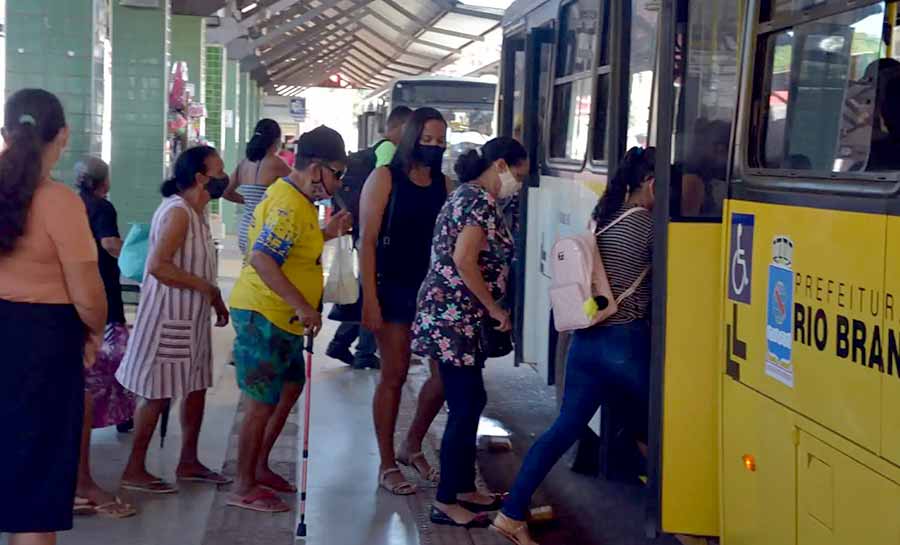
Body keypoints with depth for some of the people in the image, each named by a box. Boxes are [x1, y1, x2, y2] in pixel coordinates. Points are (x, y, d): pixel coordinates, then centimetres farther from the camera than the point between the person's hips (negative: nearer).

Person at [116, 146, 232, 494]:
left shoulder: (196, 212, 11)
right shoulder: (178, 212, -20)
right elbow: (158, 265, -28)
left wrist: (214, 299, 11)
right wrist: (207, 287, -22)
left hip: (191, 316, 10)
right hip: (168, 317, -10)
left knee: (196, 387, 14)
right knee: (158, 395, -2)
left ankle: (188, 462, 26)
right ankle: (134, 471, 9)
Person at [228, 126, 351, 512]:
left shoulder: (297, 198, 11)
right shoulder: (289, 205, -22)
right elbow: (262, 260, -31)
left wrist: (326, 234, 9)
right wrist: (303, 306, -31)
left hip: (282, 319, 11)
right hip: (263, 316, -11)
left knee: (290, 389, 20)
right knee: (263, 403, -2)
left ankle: (259, 467, 32)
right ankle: (245, 488, 9)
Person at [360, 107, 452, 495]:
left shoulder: (444, 184, 7)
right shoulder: (385, 178, -5)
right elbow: (368, 241, -8)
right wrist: (369, 299, -13)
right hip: (393, 287, -5)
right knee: (394, 375, 2)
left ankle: (412, 447, 26)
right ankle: (387, 466, 14)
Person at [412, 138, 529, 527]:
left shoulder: (468, 195, 16)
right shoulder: (480, 201, -14)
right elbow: (464, 261, -24)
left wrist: (489, 309, 18)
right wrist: (494, 308, -14)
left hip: (454, 315, 10)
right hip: (454, 317, -10)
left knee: (471, 402, 16)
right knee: (465, 407, -5)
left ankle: (464, 489, 25)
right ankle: (445, 503, 2)